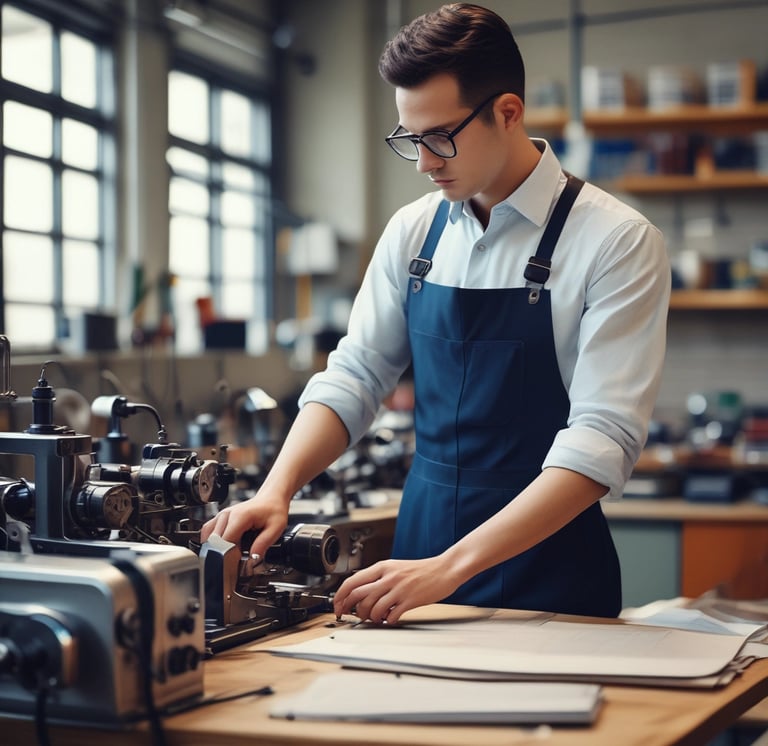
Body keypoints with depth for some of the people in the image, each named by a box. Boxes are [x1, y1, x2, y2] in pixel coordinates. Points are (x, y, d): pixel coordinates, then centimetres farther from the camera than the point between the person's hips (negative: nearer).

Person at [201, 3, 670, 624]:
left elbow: (603, 439, -20)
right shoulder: (413, 231, 4)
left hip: (547, 584, -4)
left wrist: (450, 567, -27)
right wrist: (277, 489, -14)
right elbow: (353, 376, 5)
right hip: (419, 553, 4)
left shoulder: (618, 242, -13)